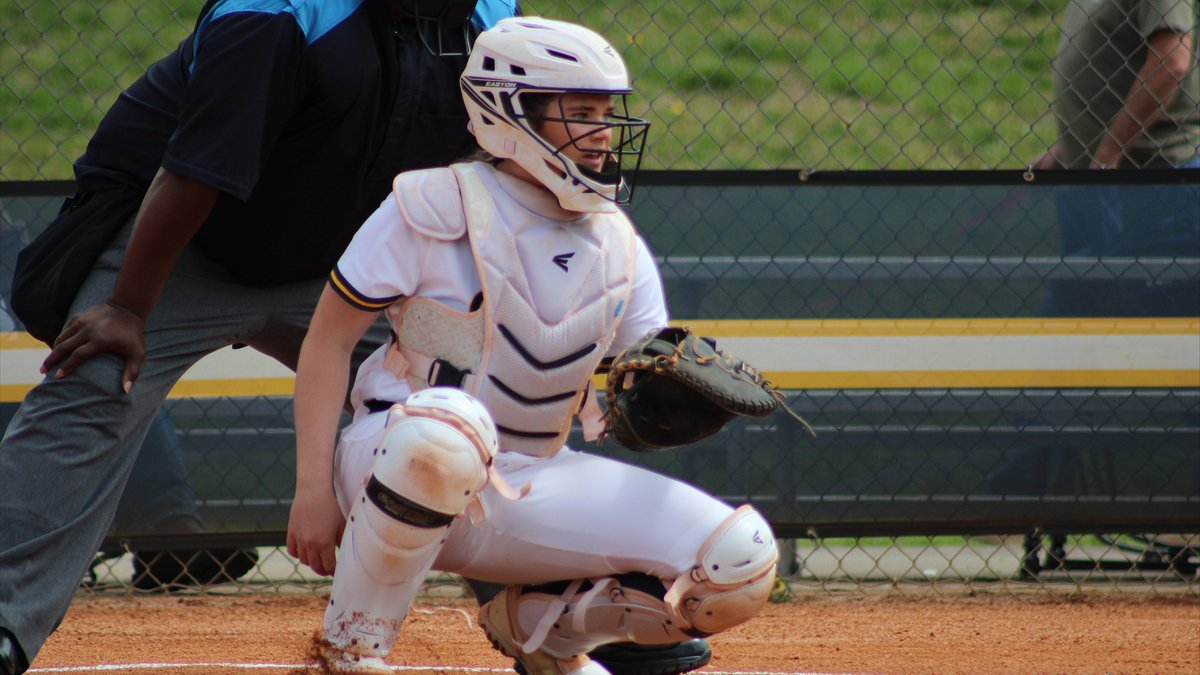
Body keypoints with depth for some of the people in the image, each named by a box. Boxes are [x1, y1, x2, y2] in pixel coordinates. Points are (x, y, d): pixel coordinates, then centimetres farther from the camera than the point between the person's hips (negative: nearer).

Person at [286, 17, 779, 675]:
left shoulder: (618, 247, 8)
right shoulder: (434, 207, -9)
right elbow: (328, 340, -7)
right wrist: (313, 490, -14)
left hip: (532, 488, 5)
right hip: (390, 459, -5)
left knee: (744, 563, -13)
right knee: (447, 427, -44)